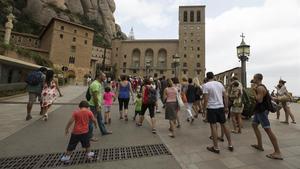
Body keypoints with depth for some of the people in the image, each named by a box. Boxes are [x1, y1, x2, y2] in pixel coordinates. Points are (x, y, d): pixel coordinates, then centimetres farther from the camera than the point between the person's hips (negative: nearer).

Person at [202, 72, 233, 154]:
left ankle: (216, 148, 11)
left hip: (211, 108, -6)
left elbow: (206, 99, -15)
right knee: (224, 125, 18)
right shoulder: (220, 84, 7)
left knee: (213, 126, 2)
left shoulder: (206, 85, -11)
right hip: (221, 107, 6)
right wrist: (226, 107, 15)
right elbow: (225, 97, 8)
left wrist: (204, 109, -5)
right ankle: (230, 145, 30)